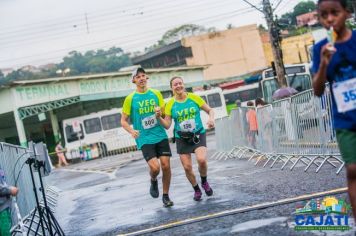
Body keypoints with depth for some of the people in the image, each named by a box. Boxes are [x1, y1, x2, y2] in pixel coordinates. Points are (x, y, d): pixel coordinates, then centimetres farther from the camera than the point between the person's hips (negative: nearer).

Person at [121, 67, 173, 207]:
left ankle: (166, 196, 15)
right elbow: (123, 121, 3)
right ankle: (153, 181, 20)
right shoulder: (130, 98, -1)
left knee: (166, 165, -3)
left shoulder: (156, 94, 6)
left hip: (161, 136, 3)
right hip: (144, 139, -3)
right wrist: (131, 131, -16)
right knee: (155, 167, -16)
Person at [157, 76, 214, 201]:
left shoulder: (194, 98, -3)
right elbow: (167, 125, -3)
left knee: (201, 160, -24)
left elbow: (210, 110, 6)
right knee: (187, 167, 0)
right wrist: (159, 117, -21)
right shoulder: (170, 104, -1)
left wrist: (211, 119, -14)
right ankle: (196, 189, 25)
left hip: (198, 135, -2)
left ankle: (204, 182, 5)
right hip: (181, 138, 2)